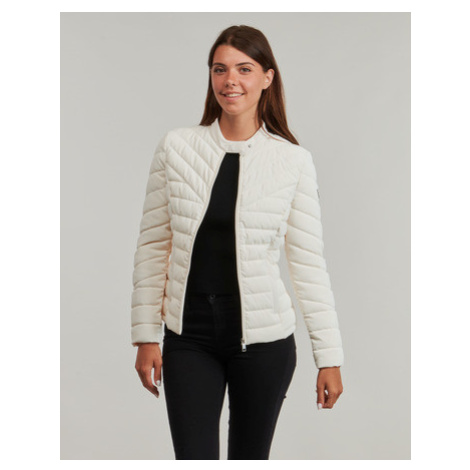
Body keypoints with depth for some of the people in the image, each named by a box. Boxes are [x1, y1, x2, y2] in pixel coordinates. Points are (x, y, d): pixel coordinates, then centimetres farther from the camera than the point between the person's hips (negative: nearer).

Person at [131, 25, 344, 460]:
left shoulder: (293, 161, -3)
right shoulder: (176, 146, -1)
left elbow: (309, 261, -1)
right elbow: (153, 246, 3)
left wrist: (330, 356, -2)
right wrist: (146, 335, 2)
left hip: (263, 340, 0)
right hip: (188, 337, 1)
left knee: (250, 459, 12)